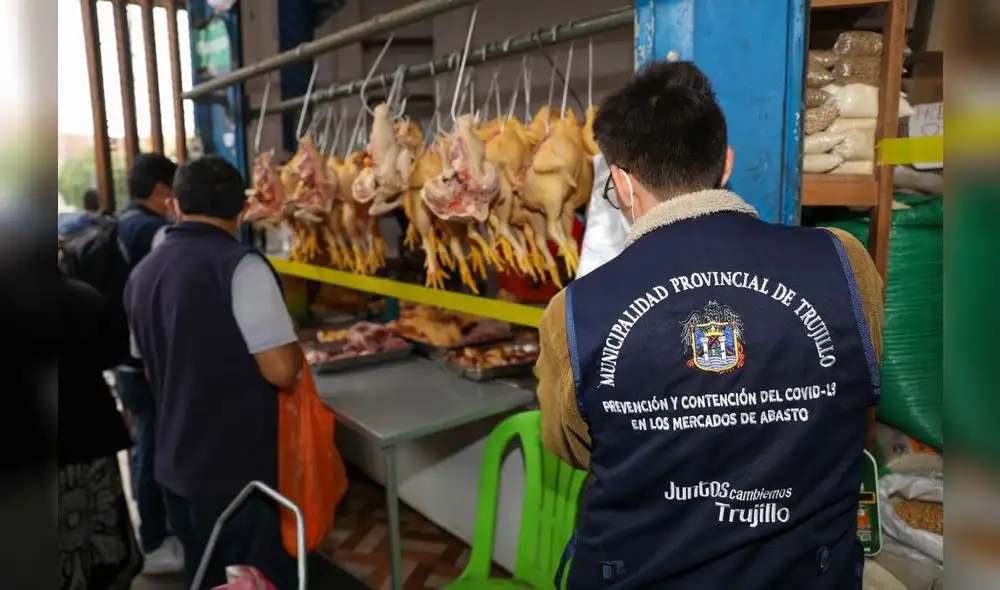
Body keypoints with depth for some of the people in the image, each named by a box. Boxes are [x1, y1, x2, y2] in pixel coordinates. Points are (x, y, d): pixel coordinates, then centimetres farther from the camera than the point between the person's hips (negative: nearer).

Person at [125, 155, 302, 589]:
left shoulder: (141, 274, 5)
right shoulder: (240, 265, -18)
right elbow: (281, 371, -21)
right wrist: (295, 348, -2)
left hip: (176, 467, 7)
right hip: (241, 471, -7)